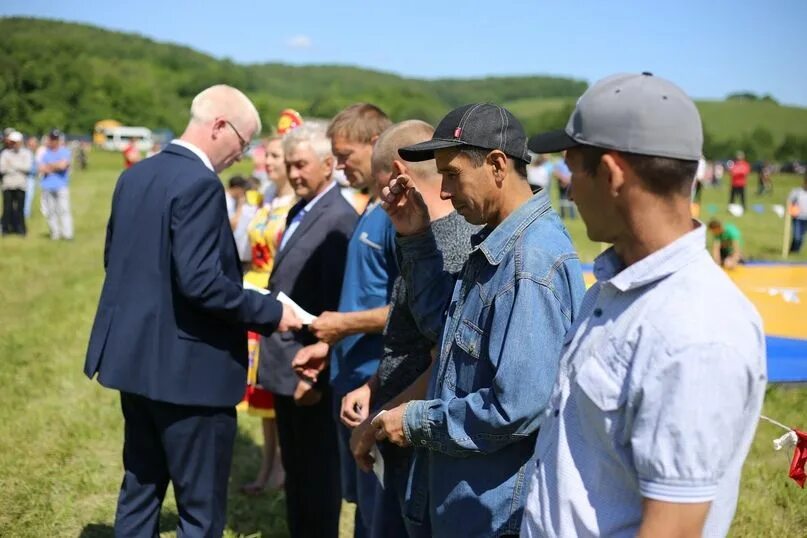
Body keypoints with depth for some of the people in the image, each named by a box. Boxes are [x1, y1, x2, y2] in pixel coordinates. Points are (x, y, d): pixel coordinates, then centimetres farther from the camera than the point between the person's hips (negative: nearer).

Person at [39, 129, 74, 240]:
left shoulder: (65, 152, 4)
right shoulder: (45, 153, 15)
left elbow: (62, 165, -12)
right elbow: (41, 169, 3)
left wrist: (49, 166, 2)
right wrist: (56, 167, -5)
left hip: (61, 186, -4)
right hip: (47, 187, 4)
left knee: (63, 209, -9)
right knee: (49, 211, 3)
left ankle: (67, 234, -10)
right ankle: (55, 233, 10)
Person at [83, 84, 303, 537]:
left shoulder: (134, 175, 8)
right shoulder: (200, 183, -19)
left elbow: (115, 259, 15)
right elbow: (200, 282, -25)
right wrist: (271, 312, -15)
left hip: (135, 357, 9)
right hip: (189, 367, -9)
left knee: (140, 489, 20)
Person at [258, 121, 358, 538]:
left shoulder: (339, 219, -18)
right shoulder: (299, 211, 12)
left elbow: (335, 306, -21)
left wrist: (315, 372, -20)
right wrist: (272, 355, 14)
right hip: (284, 364, 9)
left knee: (318, 473, 5)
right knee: (294, 470, 20)